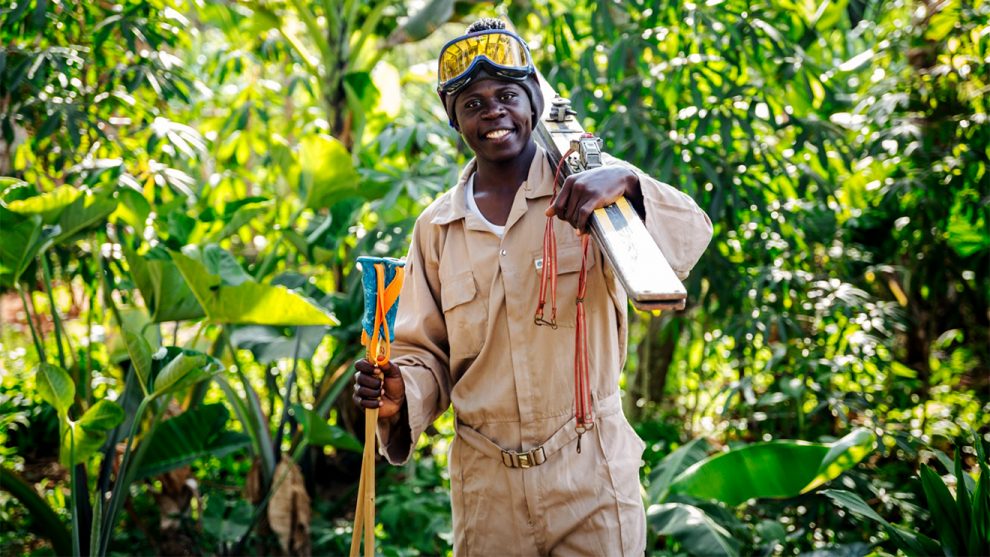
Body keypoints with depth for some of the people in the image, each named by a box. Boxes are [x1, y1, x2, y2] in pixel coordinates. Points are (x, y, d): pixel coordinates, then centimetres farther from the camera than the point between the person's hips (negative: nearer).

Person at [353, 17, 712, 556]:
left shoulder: (585, 180, -4)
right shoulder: (435, 228, 4)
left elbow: (690, 239, -18)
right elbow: (428, 352, 8)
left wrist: (626, 182, -36)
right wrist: (401, 394, -14)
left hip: (591, 472, -2)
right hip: (485, 485, 2)